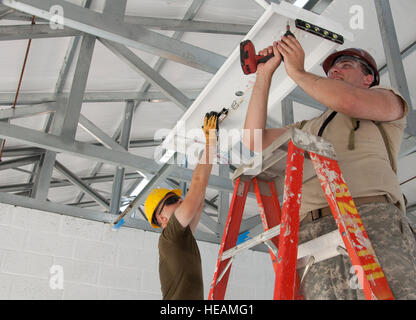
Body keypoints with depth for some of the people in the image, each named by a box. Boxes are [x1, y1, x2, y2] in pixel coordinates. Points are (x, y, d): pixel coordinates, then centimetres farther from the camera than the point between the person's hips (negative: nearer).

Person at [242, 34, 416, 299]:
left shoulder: (388, 99, 23)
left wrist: (298, 72, 12)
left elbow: (350, 101, -1)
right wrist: (264, 74, 25)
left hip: (372, 218, -3)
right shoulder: (308, 127, 36)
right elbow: (254, 139, 25)